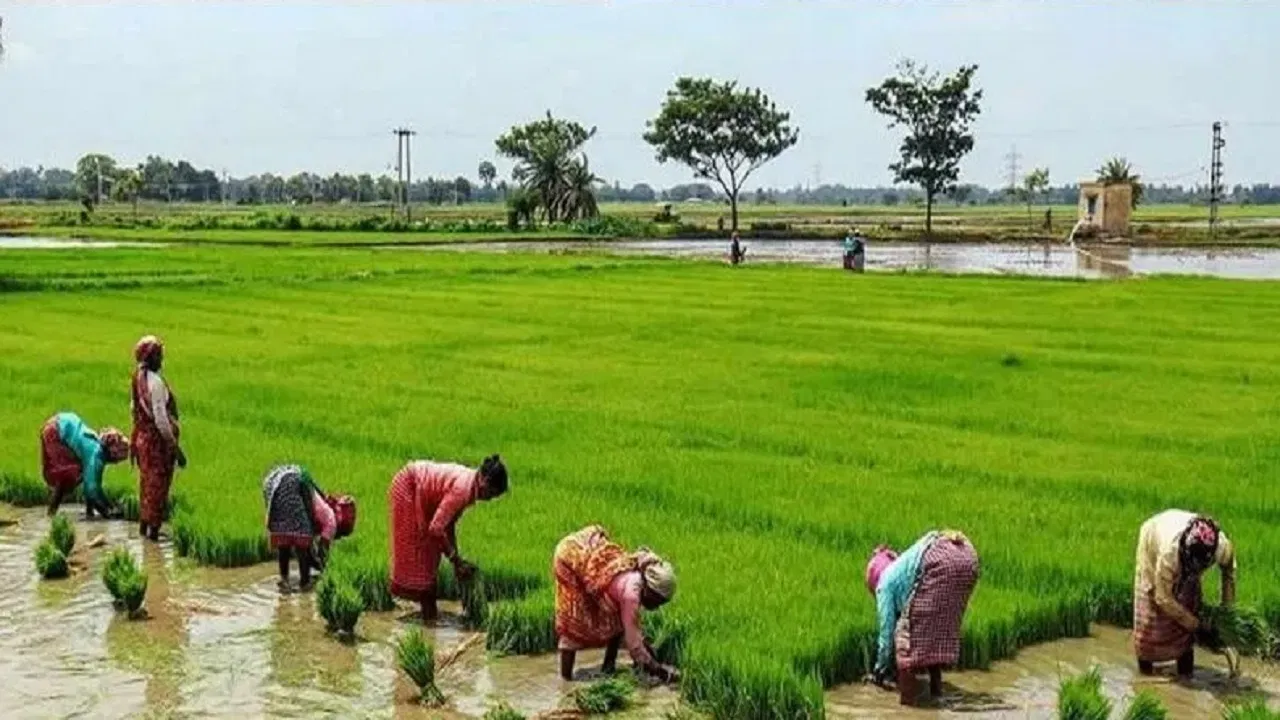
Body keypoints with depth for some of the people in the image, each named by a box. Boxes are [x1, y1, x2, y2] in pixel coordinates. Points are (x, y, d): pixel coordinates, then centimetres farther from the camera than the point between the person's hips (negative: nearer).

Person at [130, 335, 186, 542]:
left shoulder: (138, 377, 4)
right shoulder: (155, 382, -22)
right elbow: (160, 418, -24)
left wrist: (134, 441, 21)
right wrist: (175, 448, -19)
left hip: (142, 437, 8)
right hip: (158, 440, -8)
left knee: (147, 482, 19)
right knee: (158, 485, 2)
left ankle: (143, 525, 29)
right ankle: (153, 530, 8)